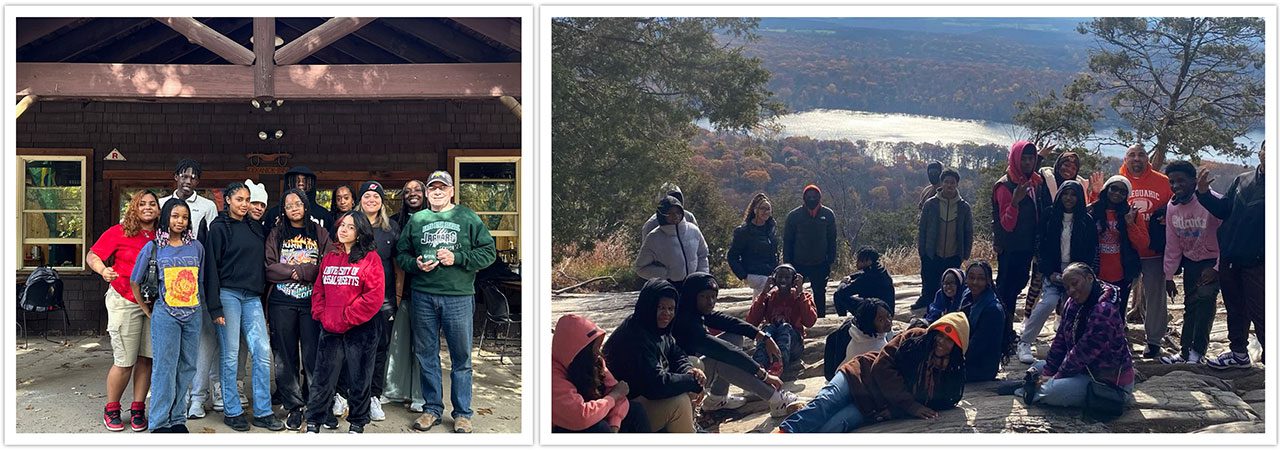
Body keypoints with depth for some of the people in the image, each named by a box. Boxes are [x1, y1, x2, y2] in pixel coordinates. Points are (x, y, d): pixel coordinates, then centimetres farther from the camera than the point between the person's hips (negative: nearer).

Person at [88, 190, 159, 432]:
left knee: (146, 358, 4)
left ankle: (138, 409, 15)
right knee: (124, 361, -3)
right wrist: (103, 271, -25)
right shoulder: (119, 232, -4)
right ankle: (111, 410, 14)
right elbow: (92, 256, -5)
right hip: (125, 301, -4)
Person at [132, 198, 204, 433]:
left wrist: (196, 305, 13)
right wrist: (148, 310, 7)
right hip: (165, 315, -3)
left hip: (192, 314, 3)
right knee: (164, 367, -4)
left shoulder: (196, 247, 8)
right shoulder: (153, 248, 0)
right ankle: (160, 423, 2)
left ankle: (177, 418, 17)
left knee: (187, 367, 6)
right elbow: (135, 282, 8)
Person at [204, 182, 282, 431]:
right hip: (228, 295, -5)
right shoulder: (219, 227, -2)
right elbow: (211, 267, -6)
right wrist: (215, 307, -12)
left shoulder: (255, 227, 14)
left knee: (262, 352, -1)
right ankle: (232, 411, 10)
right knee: (230, 355, 0)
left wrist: (265, 298, 12)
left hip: (252, 297, 5)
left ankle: (263, 412, 5)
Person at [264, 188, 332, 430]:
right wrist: (298, 272, -11)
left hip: (312, 301, -1)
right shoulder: (276, 234, 9)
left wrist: (299, 271, -12)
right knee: (286, 355, 3)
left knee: (313, 354, -3)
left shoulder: (320, 234, 8)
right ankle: (293, 407, 10)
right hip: (282, 303, 1)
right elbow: (269, 268, -2)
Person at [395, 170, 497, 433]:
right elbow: (401, 254, 15)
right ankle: (432, 408, 22)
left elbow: (488, 252, 0)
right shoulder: (416, 220, 12)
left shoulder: (467, 217, 3)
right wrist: (416, 264, -6)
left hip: (459, 296, -3)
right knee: (426, 355, 9)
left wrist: (457, 258, -12)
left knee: (461, 357, 2)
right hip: (423, 296, 3)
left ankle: (462, 413, 12)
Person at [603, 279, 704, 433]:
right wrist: (693, 381, -20)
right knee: (679, 402, -27)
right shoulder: (635, 337, -28)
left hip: (645, 396, 11)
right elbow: (656, 384, -34)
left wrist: (690, 372, -10)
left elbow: (677, 356, 14)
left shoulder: (659, 330, 2)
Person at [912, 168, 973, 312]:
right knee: (929, 286, 8)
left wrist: (966, 254, 3)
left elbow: (969, 233, 7)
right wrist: (921, 250, -1)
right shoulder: (930, 204, -2)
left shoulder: (964, 207, 1)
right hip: (932, 256, 0)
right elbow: (922, 229, 3)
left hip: (954, 257, 0)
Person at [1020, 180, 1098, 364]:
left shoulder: (1087, 221, 5)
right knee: (1049, 302, -21)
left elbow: (1091, 252, 4)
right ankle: (1024, 342, -14)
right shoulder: (1050, 216, 4)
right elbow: (1042, 247, 2)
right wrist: (1050, 273, -8)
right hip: (1054, 271, -1)